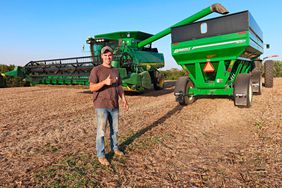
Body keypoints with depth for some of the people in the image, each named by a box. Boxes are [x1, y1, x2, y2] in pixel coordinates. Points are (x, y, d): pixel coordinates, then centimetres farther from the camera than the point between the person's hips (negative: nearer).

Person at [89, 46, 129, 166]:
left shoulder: (115, 71, 12)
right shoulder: (96, 70, -6)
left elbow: (119, 87, 16)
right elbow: (92, 88, -12)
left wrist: (124, 99, 6)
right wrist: (104, 82, -27)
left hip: (114, 105, 6)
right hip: (101, 106, -5)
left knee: (115, 129, 16)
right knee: (101, 131, 0)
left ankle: (115, 148, 35)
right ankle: (101, 155, 13)